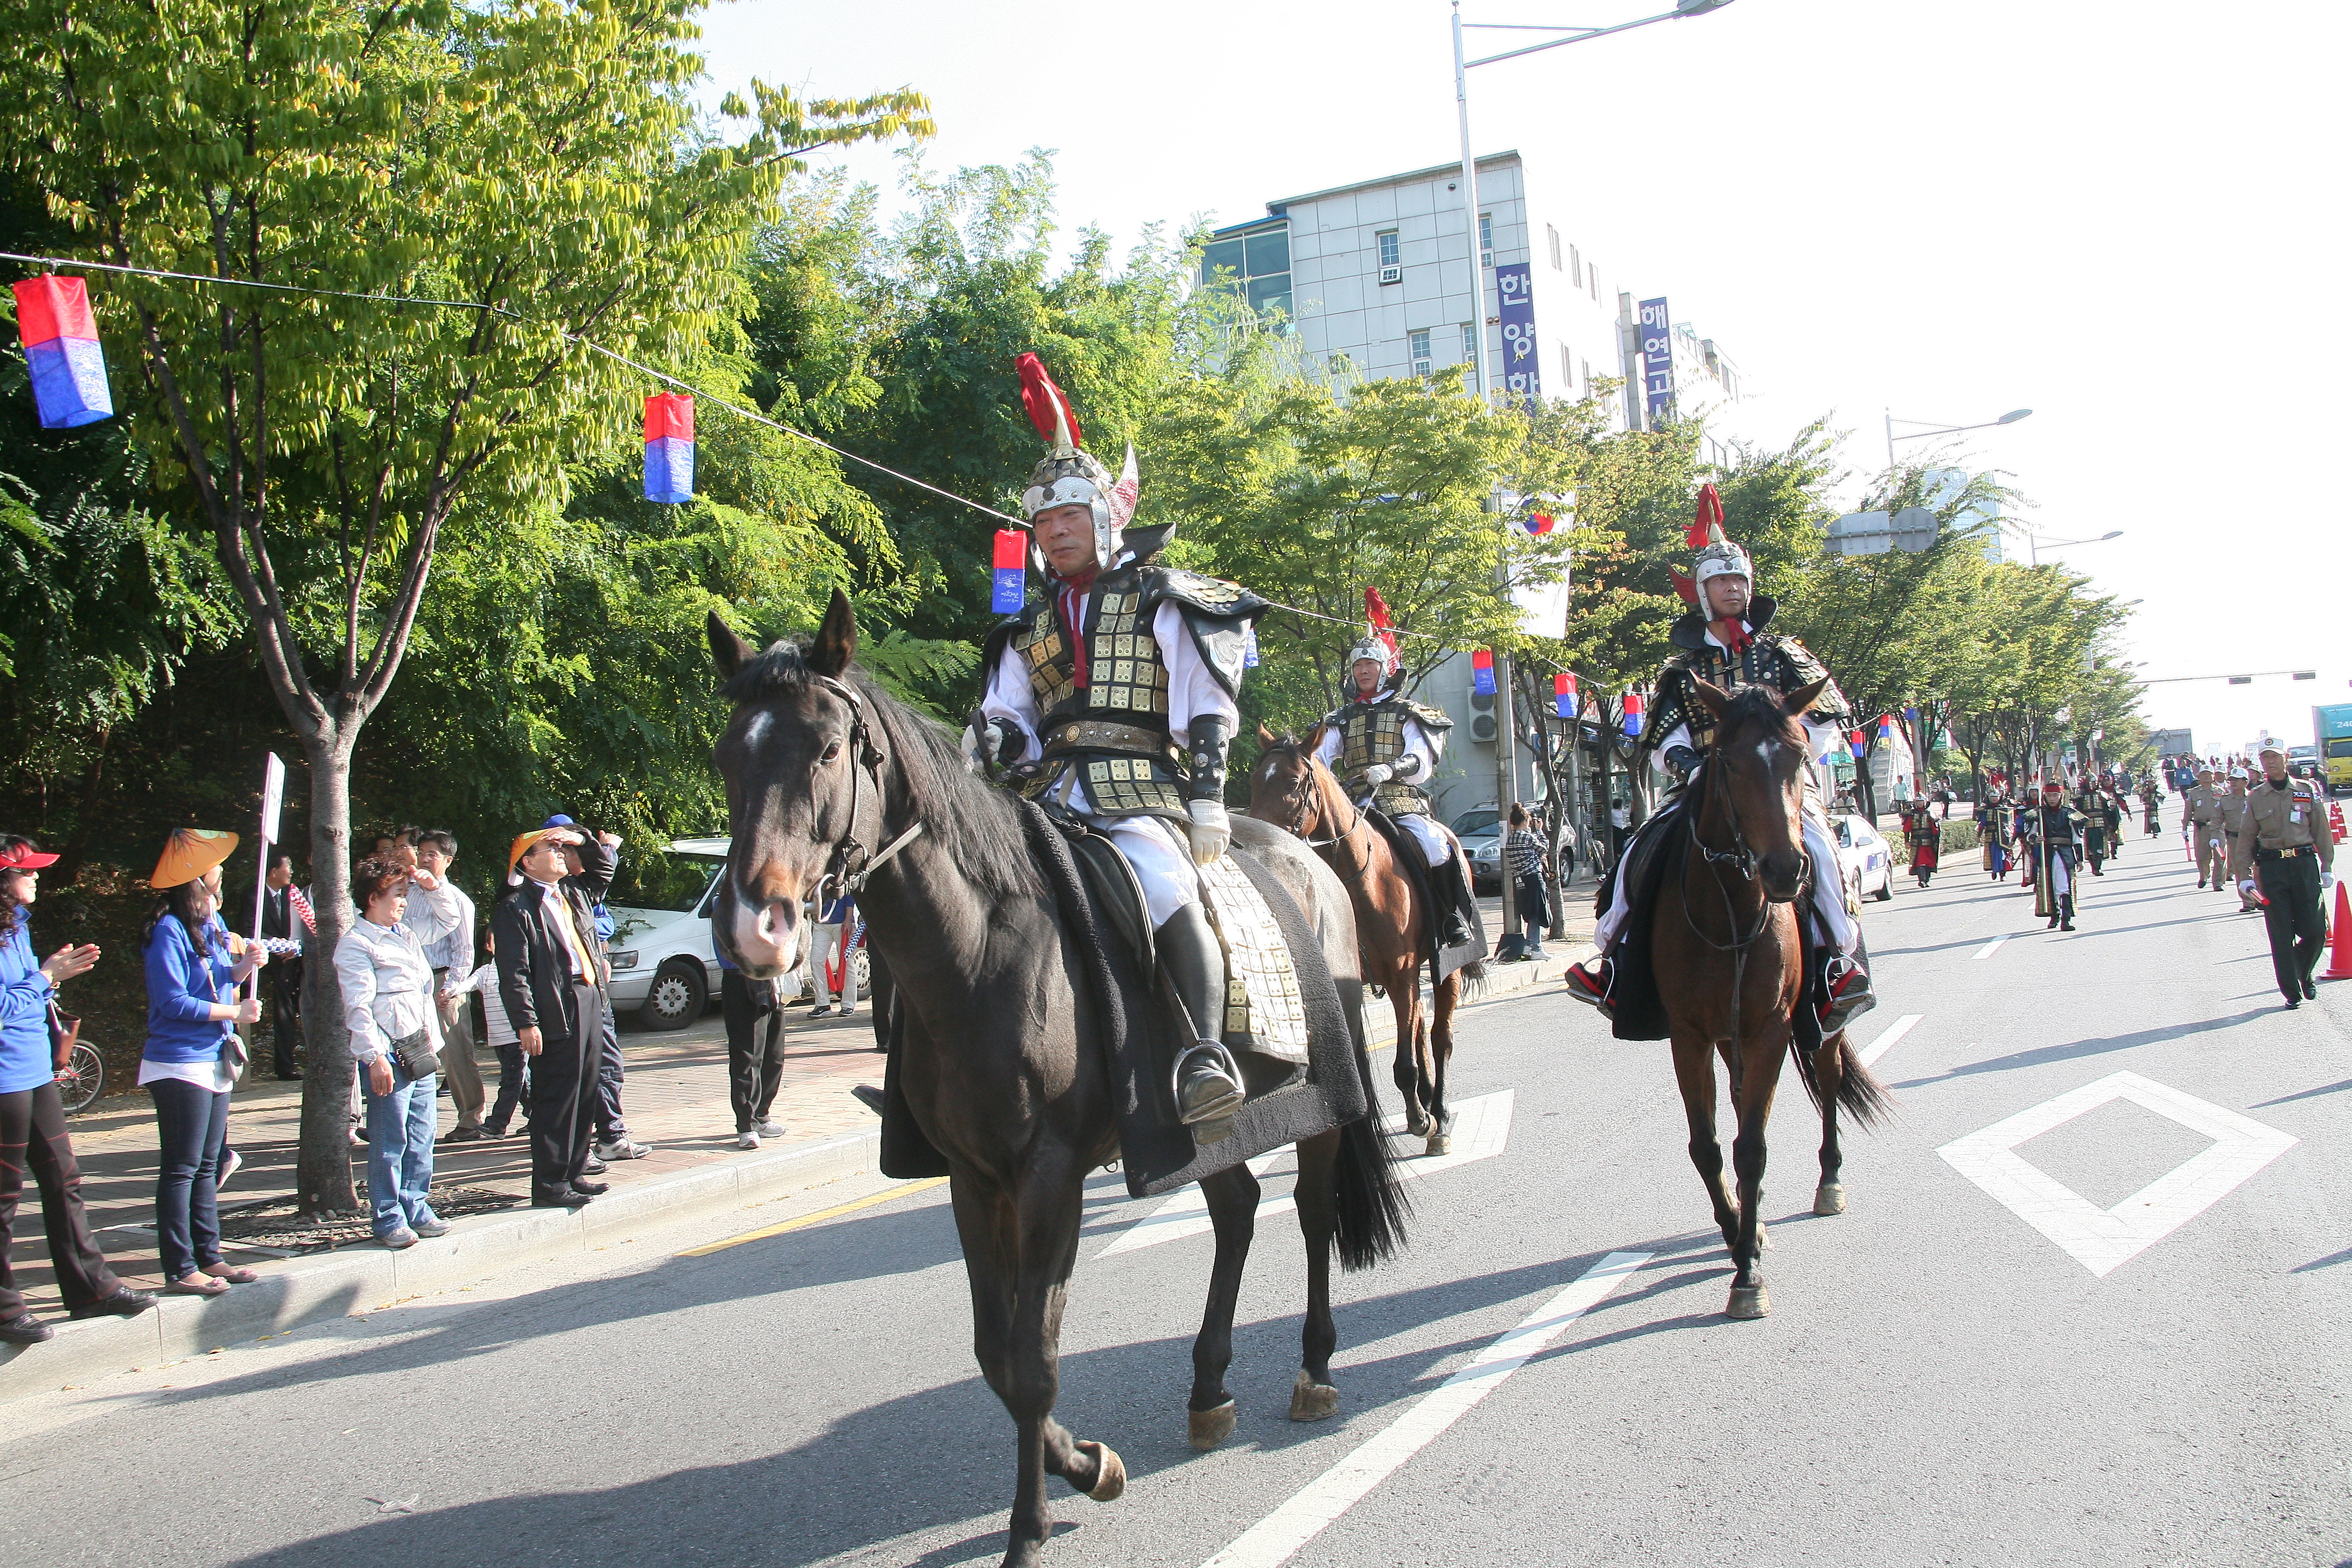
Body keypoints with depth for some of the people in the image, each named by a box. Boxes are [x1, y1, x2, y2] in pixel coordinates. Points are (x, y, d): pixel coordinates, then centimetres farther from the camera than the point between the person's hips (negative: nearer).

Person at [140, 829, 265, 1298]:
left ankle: (208, 1257, 21)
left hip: (214, 1061, 9)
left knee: (207, 1166, 13)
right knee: (181, 1169, -4)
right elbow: (174, 1002, -20)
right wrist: (234, 1012, -15)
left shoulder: (213, 923, 11)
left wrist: (244, 965, -1)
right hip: (180, 1065, -9)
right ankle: (180, 1270, 1)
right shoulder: (169, 931, -15)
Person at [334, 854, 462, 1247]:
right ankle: (389, 1219, 3)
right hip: (389, 1058, -8)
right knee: (389, 1142, -4)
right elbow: (359, 1006, -15)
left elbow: (454, 913, 29)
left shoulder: (407, 932, 16)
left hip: (422, 1052, 8)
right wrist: (375, 1058, -21)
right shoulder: (355, 945, -8)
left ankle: (416, 1210, 18)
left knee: (421, 1138, 11)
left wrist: (433, 885, 11)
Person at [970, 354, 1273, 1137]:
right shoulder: (1033, 627, 25)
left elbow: (1206, 712, 2)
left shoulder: (1162, 601, 11)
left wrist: (1207, 796, -10)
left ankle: (1206, 1059, -42)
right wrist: (991, 739, -4)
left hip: (1140, 793, -5)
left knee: (1170, 894, -34)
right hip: (1049, 800, 5)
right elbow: (1010, 716, 20)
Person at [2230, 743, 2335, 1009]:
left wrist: (2327, 867, 3)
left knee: (2316, 931, -2)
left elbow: (2322, 830, 8)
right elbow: (2246, 838, 6)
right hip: (2271, 867, 0)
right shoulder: (2255, 798, 6)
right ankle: (2292, 992, 9)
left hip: (2305, 864, 0)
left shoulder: (2307, 790, 6)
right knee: (2281, 936, 0)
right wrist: (2244, 876, 1)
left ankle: (2304, 974, 26)